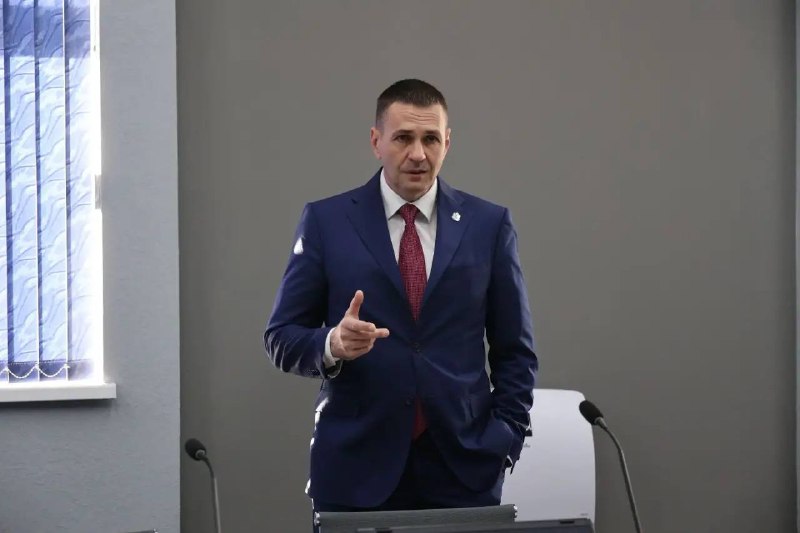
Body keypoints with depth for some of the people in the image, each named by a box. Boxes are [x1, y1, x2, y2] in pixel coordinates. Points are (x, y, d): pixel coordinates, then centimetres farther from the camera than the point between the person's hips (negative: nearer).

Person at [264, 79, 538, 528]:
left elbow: (514, 350, 8)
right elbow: (282, 337, 2)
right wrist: (333, 344, -18)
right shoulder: (326, 221, 2)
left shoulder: (489, 224, 5)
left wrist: (504, 441, -2)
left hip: (463, 465, 1)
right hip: (357, 466, -1)